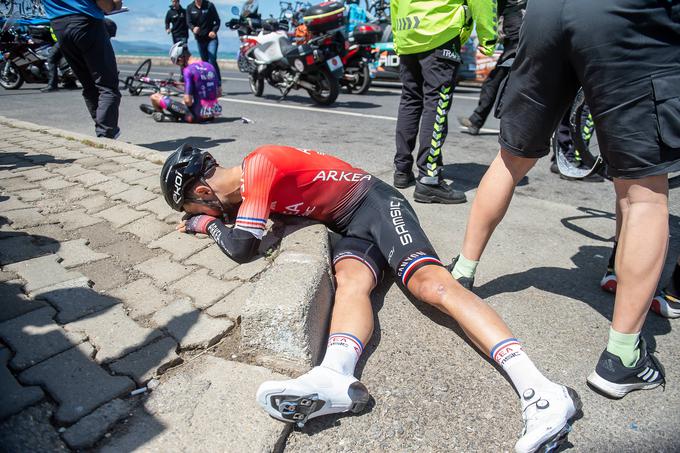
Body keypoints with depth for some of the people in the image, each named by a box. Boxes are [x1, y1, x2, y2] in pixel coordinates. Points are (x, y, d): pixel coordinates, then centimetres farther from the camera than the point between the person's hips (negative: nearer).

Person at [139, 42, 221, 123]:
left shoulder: (188, 70, -14)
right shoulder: (210, 66, 7)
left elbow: (188, 101, -20)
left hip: (197, 116, -8)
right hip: (214, 113, 8)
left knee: (154, 97, 0)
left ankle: (159, 111, 32)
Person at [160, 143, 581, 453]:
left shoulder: (258, 163, -16)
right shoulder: (244, 185, 13)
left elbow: (243, 247, -19)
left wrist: (206, 222, 1)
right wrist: (206, 219, 17)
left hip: (374, 202, -8)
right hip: (353, 228, 8)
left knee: (431, 283, -25)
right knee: (350, 278, -23)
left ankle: (539, 391, -33)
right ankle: (335, 377, -50)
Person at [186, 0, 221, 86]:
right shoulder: (190, 8, 5)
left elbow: (217, 20, 0)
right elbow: (189, 22, 0)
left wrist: (214, 31, -16)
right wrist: (193, 28, -23)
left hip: (211, 38, -4)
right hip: (199, 39, 4)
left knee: (212, 60, -18)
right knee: (205, 61, 10)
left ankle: (218, 83, -15)